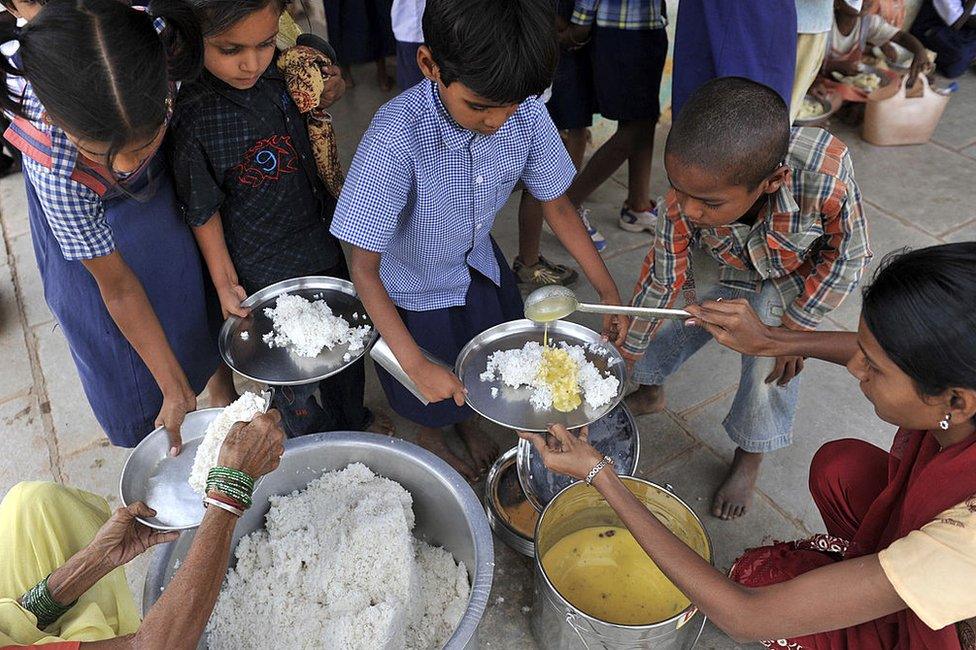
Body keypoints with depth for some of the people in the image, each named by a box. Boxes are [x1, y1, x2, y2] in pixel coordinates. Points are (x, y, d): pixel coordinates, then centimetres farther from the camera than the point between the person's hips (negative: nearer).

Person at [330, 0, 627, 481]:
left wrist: (608, 292, -9)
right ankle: (430, 434, 57)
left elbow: (557, 206, -8)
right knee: (433, 397, 20)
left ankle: (466, 420, 61)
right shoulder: (396, 138, -39)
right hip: (412, 286, -4)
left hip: (478, 264, 4)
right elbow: (364, 267, -31)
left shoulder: (527, 117, -25)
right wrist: (415, 364, -34)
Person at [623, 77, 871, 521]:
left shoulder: (825, 172, -46)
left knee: (770, 367, -7)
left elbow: (847, 258, -24)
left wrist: (793, 330, -18)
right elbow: (662, 279, -20)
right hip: (725, 270, 2)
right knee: (665, 326, 4)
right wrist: (623, 357, -10)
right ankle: (650, 392, 38)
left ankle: (749, 459, 22)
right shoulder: (685, 201, -38)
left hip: (800, 276, -2)